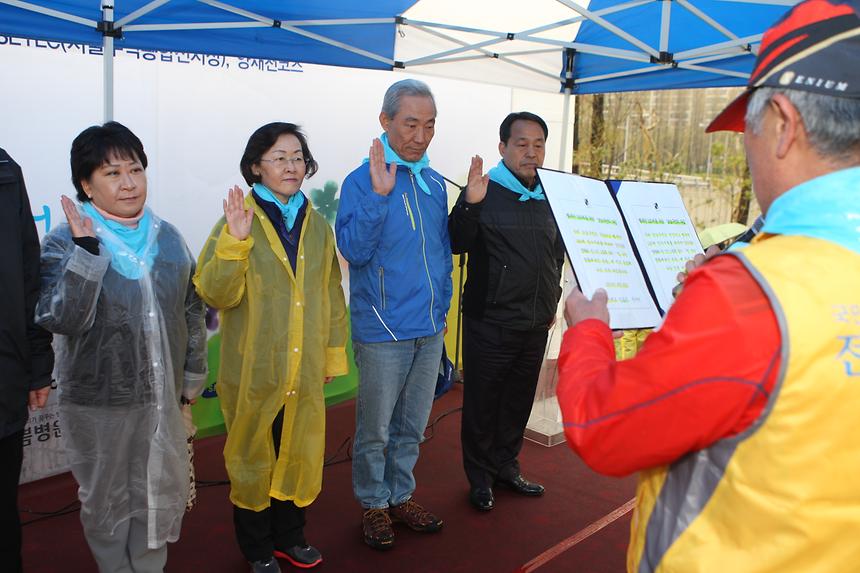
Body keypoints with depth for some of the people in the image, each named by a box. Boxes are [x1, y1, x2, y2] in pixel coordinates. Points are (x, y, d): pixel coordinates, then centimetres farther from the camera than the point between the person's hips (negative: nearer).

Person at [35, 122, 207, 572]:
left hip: (163, 396, 4)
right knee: (107, 501, 15)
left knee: (164, 493, 16)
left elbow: (192, 310, 9)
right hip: (98, 401, -3)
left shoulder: (167, 237, 1)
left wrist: (193, 376, 11)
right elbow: (60, 318, -25)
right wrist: (86, 249, -32)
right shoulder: (64, 242, -11)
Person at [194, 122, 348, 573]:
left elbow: (331, 294, 12)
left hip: (304, 369, 4)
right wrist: (234, 241, -29)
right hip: (253, 370, -4)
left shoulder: (316, 225, 6)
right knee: (253, 456, 11)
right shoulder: (239, 220, -9)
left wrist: (335, 352, 13)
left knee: (298, 451, 16)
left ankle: (290, 536, 36)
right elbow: (215, 295, -17)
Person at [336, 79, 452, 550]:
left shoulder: (434, 183, 8)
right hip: (383, 329, -5)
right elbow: (353, 250, -20)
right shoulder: (362, 181, -10)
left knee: (412, 425, 17)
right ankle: (373, 505, 27)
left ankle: (401, 496, 34)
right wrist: (377, 195, -29)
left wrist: (443, 302, 14)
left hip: (430, 328, 6)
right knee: (375, 428, 8)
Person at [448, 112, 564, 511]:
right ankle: (480, 477, 23)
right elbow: (456, 244, -18)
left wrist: (552, 301, 18)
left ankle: (506, 467, 34)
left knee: (519, 401, 16)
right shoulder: (485, 192, -8)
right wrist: (469, 205, -32)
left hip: (535, 325, 6)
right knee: (482, 403, 6)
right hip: (489, 323, -5)